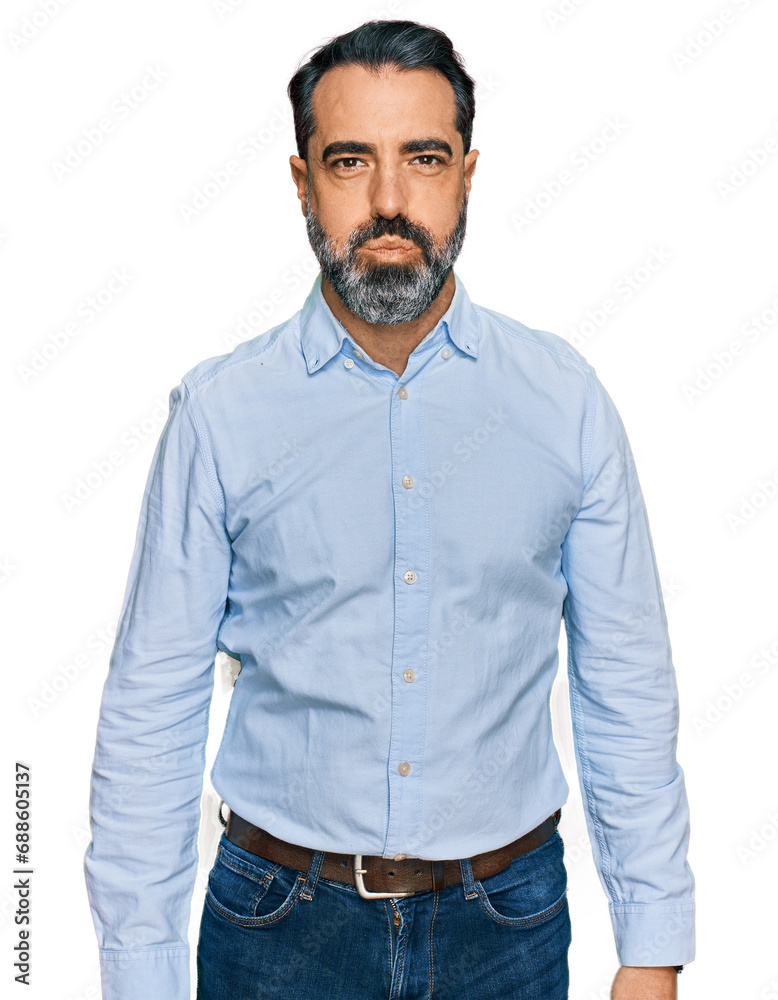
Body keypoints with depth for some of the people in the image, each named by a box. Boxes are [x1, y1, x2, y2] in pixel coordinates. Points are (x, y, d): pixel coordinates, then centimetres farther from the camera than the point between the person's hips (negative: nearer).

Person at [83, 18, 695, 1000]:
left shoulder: (566, 399, -5)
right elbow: (151, 709, -5)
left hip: (509, 920, 1)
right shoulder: (218, 411, -8)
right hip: (281, 920, -1)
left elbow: (626, 686, -1)